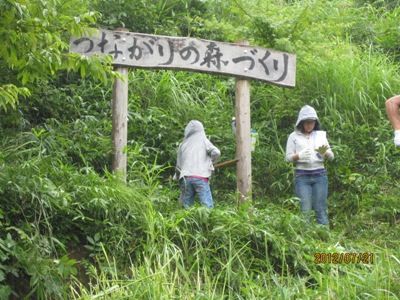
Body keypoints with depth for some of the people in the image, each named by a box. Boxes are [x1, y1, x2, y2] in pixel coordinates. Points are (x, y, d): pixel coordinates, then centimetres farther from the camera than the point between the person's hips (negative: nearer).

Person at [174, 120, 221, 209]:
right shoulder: (203, 141, 8)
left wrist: (178, 175, 31)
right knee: (208, 207, -7)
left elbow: (178, 165, 17)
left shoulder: (183, 144, 16)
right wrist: (211, 162, 13)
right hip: (201, 177, -3)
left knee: (187, 207, 5)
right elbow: (216, 152, -5)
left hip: (185, 177, 3)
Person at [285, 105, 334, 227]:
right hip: (302, 176, -2)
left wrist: (324, 152, -13)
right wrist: (299, 155, -18)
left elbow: (331, 156, 10)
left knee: (321, 210, 0)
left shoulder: (321, 135, 12)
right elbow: (288, 157, 2)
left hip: (320, 175, 2)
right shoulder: (294, 136, 6)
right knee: (305, 211, -5)